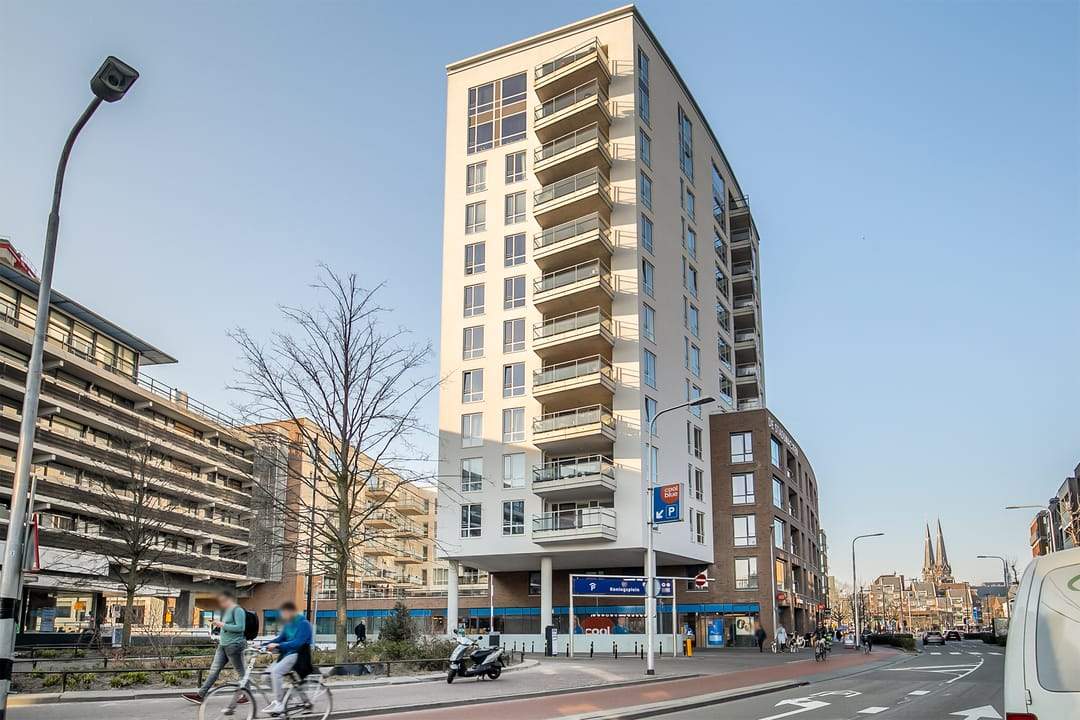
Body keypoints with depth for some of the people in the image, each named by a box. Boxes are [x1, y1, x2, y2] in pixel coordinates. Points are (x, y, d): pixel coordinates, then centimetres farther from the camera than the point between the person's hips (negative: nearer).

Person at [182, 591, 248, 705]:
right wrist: (218, 626, 9)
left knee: (241, 671, 2)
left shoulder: (237, 610, -13)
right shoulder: (226, 611, 16)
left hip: (234, 645, -9)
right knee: (214, 670, 7)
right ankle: (200, 694, 8)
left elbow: (240, 627, -22)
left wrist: (223, 625, -18)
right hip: (222, 645, 9)